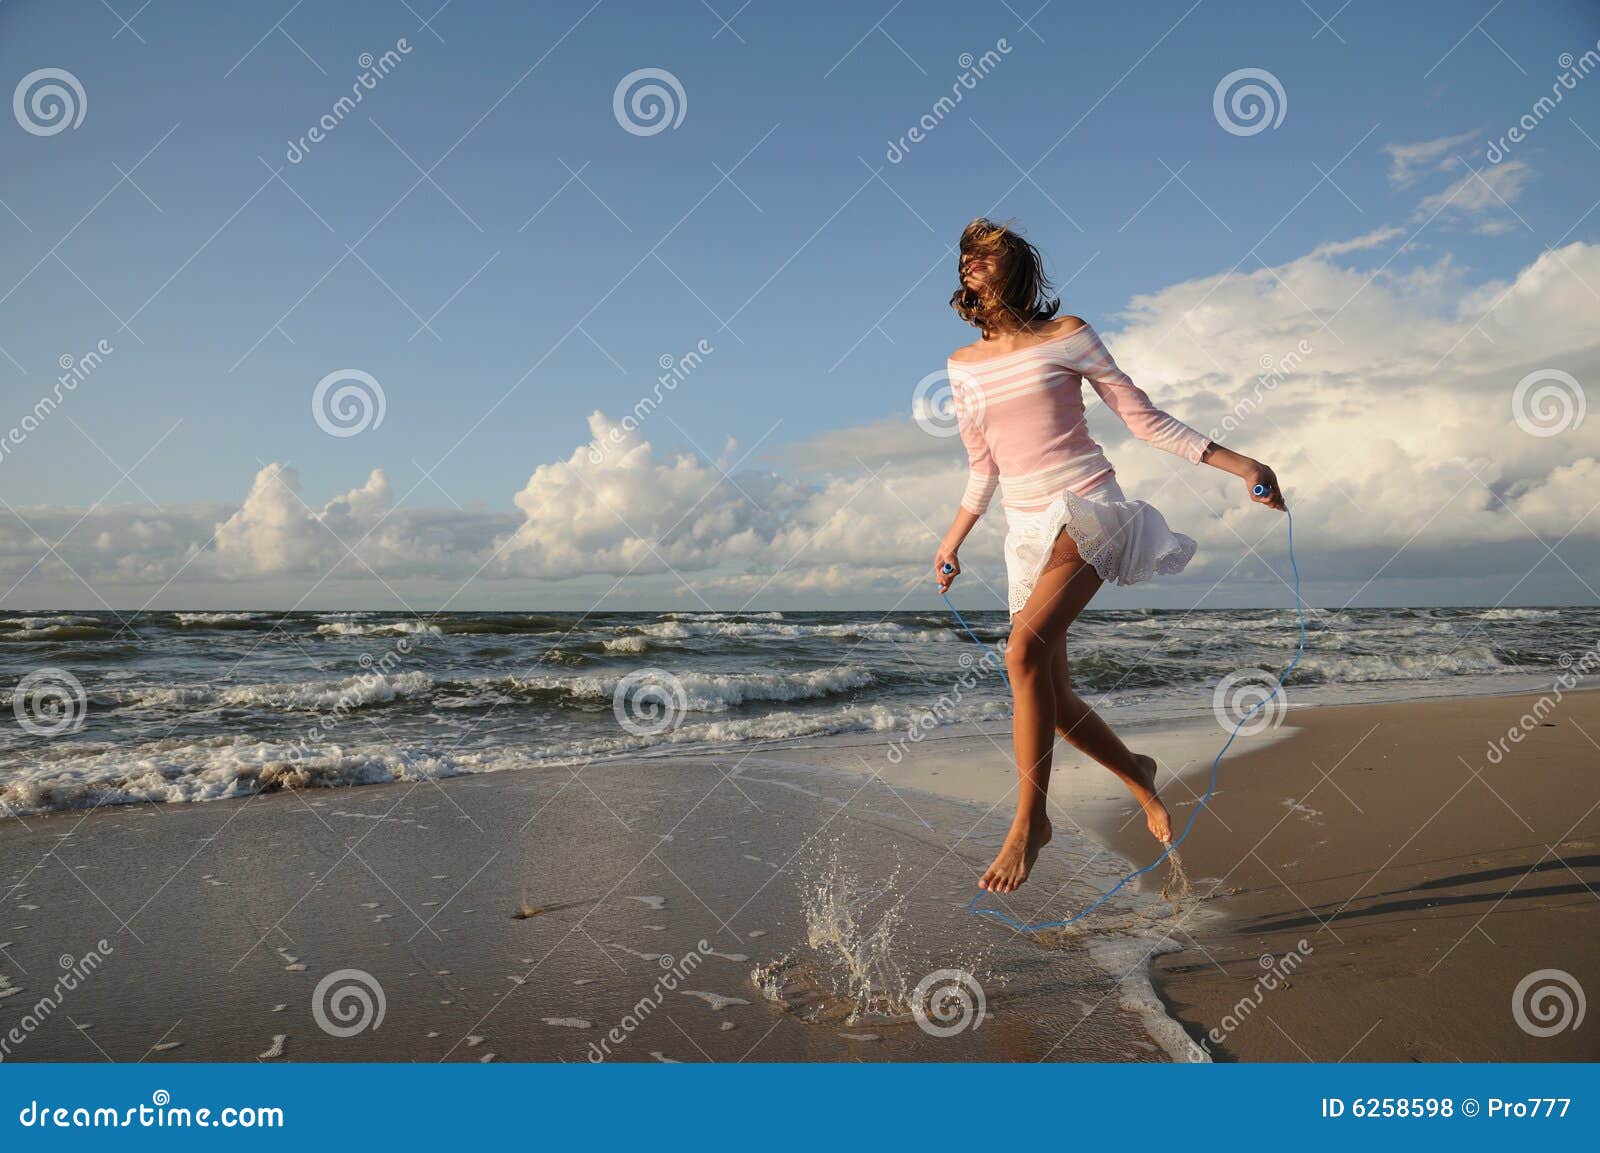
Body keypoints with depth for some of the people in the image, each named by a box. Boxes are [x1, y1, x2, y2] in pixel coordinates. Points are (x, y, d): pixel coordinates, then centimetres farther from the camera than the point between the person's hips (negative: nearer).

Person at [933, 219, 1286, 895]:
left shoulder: (1066, 335, 0)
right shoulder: (965, 365, 12)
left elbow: (1142, 416, 2)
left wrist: (1238, 465, -1)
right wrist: (954, 539, 25)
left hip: (1086, 509, -5)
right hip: (1026, 529, 5)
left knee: (1024, 652, -28)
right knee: (1049, 696, 1)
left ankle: (1029, 820, -17)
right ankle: (1136, 773, 30)